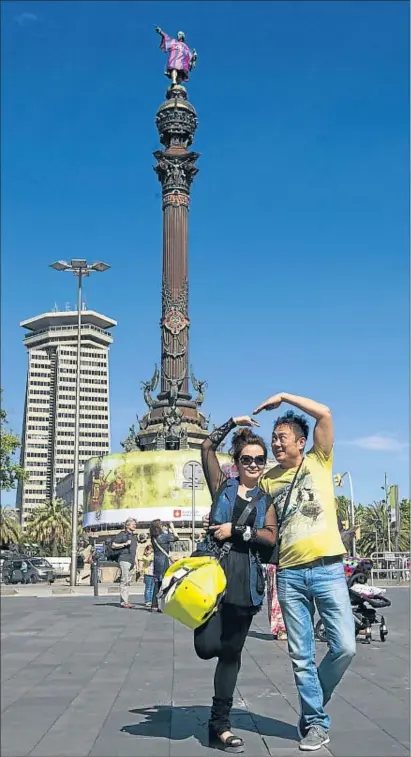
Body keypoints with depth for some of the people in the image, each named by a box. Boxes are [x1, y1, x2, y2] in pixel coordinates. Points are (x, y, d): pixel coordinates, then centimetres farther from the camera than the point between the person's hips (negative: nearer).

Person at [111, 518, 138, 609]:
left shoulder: (134, 535, 21)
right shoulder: (122, 534, -3)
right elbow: (113, 545, -8)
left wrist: (135, 560, 24)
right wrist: (125, 544, -16)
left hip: (131, 561, 8)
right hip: (124, 559, -8)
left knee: (128, 581, 7)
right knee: (124, 581, -12)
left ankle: (126, 600, 10)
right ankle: (123, 602, -12)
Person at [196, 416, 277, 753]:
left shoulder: (266, 500, 14)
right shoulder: (223, 485, 9)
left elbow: (271, 538, 0)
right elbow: (207, 447, 2)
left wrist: (236, 530, -11)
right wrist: (233, 423, 9)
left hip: (245, 579, 2)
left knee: (231, 653, 9)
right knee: (207, 646, -16)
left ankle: (220, 725, 20)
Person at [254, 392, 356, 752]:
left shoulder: (318, 462, 4)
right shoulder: (268, 479, 11)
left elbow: (324, 414, -8)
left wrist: (283, 396, -4)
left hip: (328, 569, -2)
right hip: (290, 574, 2)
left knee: (345, 646, -4)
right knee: (302, 656, 5)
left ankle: (312, 705, 20)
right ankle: (316, 722, 20)